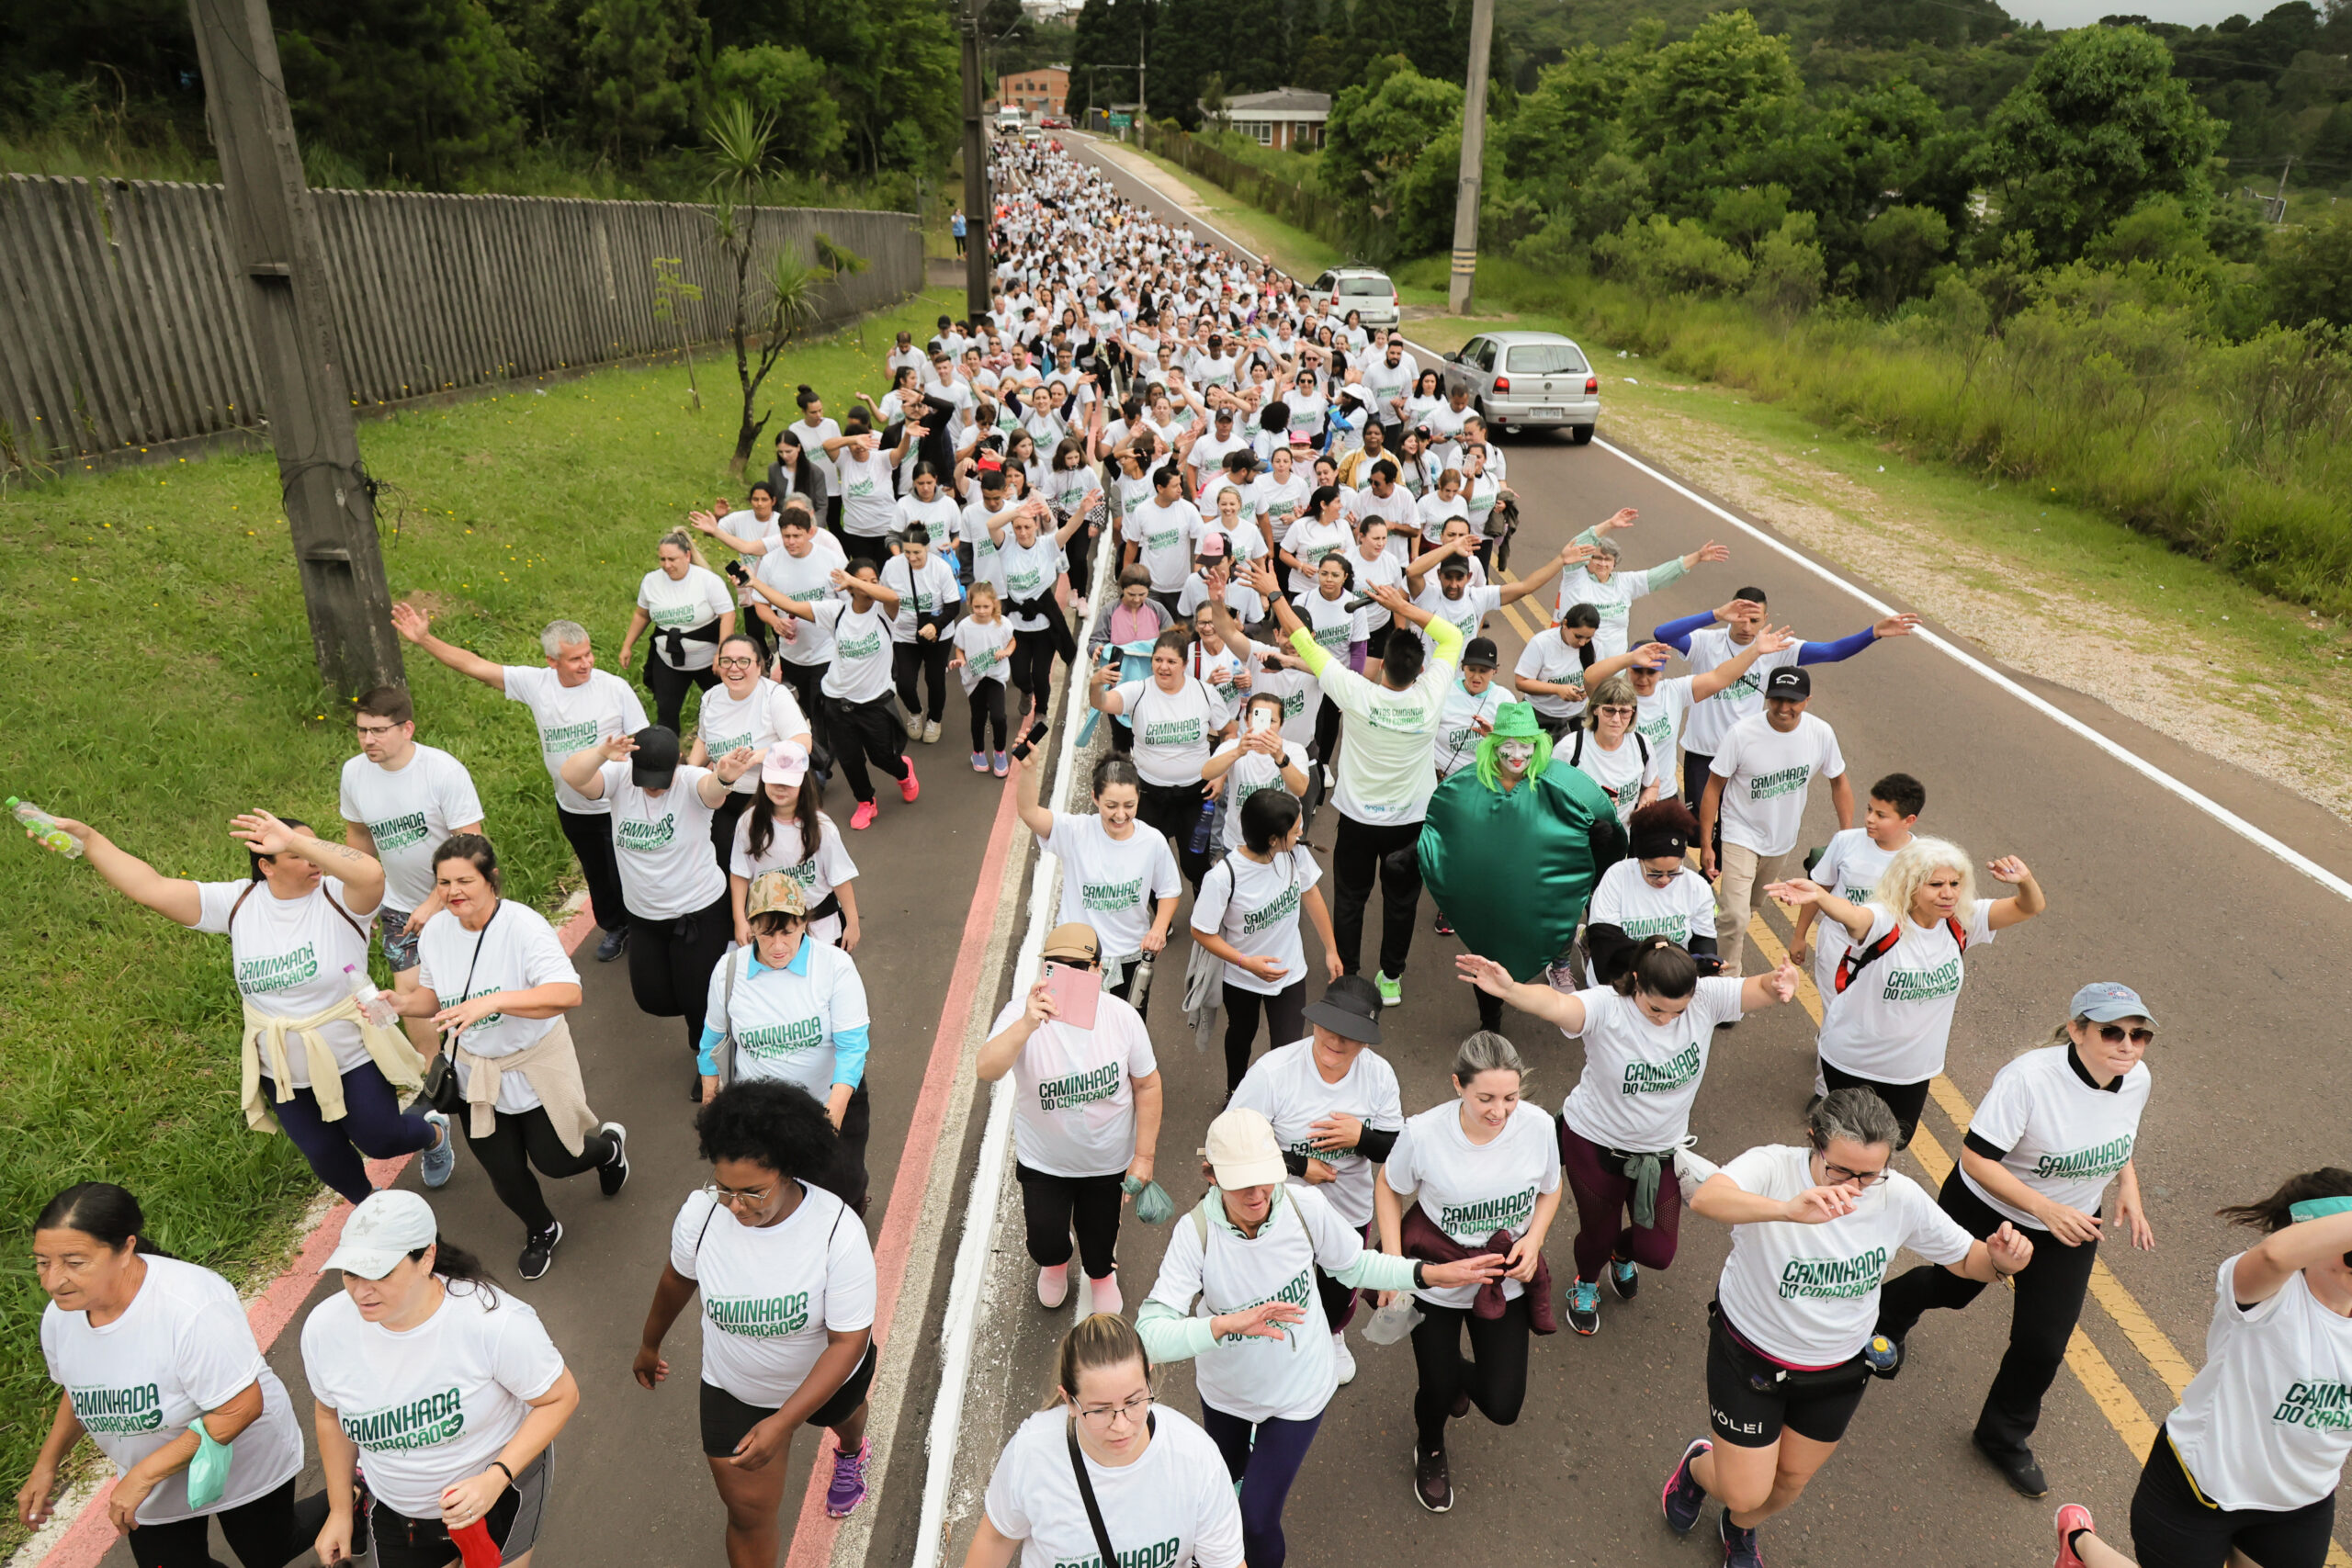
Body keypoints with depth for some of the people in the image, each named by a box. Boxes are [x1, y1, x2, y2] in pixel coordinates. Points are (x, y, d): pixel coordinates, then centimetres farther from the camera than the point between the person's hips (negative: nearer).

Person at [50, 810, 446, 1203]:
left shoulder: (338, 898, -20)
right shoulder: (238, 904, -9)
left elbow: (371, 874, -44)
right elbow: (150, 886, -12)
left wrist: (296, 841, -43)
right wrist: (85, 837, -20)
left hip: (354, 1062, -4)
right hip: (283, 1075, 4)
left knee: (380, 1142, 6)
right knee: (324, 1156, 17)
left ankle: (434, 1132, 42)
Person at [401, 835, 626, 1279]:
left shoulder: (524, 926, -28)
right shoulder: (435, 932, -8)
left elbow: (568, 993, -41)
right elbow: (434, 996, 10)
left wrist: (493, 1001, -51)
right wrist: (402, 1003, -12)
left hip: (536, 1067, -5)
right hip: (474, 1072, 5)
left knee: (555, 1162, 9)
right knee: (504, 1173, 14)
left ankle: (609, 1144, 45)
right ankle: (542, 1232, 46)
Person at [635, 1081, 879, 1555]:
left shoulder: (839, 1231, -39)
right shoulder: (700, 1213, -29)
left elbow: (848, 1341, -31)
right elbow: (678, 1277, -5)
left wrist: (783, 1422, -37)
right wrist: (650, 1345, 12)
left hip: (826, 1373, 0)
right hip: (735, 1388, 0)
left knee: (842, 1413, 35)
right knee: (749, 1514, 8)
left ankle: (850, 1452, 72)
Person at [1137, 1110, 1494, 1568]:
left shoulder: (1304, 1207, -29)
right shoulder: (1196, 1233, -34)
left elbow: (1354, 1265, -9)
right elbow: (1150, 1333, -41)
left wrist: (1433, 1273, -17)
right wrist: (1230, 1323, -54)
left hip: (1297, 1390, -1)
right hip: (1225, 1389, 1)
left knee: (1257, 1523, 4)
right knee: (1227, 1474, 32)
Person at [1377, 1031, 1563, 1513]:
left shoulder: (1537, 1126, -20)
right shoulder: (1424, 1133, -26)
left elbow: (1549, 1190, 1)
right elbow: (1387, 1188, -7)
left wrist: (1533, 1240, -16)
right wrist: (1393, 1262, -15)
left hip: (1506, 1282, 2)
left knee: (1503, 1408, 8)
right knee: (1438, 1390, 14)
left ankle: (1458, 1372, 46)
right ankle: (1430, 1452, 52)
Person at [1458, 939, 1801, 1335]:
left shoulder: (1706, 999, -18)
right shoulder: (1606, 1006, -31)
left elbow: (1762, 989, -27)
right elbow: (1557, 1006, -50)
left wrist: (1783, 981, -53)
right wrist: (1509, 989, -72)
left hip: (1663, 1150, 3)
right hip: (1595, 1142, -3)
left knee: (1658, 1253, 12)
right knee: (1599, 1233, 18)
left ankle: (1622, 1254, 52)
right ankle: (1586, 1282, 56)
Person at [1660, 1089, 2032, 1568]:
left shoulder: (1901, 1197, -19)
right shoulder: (1773, 1166, -32)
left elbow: (1966, 1260, -3)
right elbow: (1706, 1198, -55)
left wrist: (2001, 1259, -28)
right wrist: (1789, 1209, -72)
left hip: (1838, 1366, 4)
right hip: (1751, 1353, -4)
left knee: (1792, 1479, 23)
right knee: (1745, 1493, 5)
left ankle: (1740, 1529, 58)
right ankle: (1699, 1465, 43)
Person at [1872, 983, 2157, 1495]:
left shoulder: (2137, 1079, -14)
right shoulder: (2029, 1078, -35)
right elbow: (1976, 1158, -31)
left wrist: (2128, 1187, -5)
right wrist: (2046, 1208, -37)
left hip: (2071, 1225, 4)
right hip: (1987, 1211, -4)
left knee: (2042, 1345, 4)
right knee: (1951, 1287, 22)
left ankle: (2004, 1437, 32)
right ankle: (1890, 1315, 58)